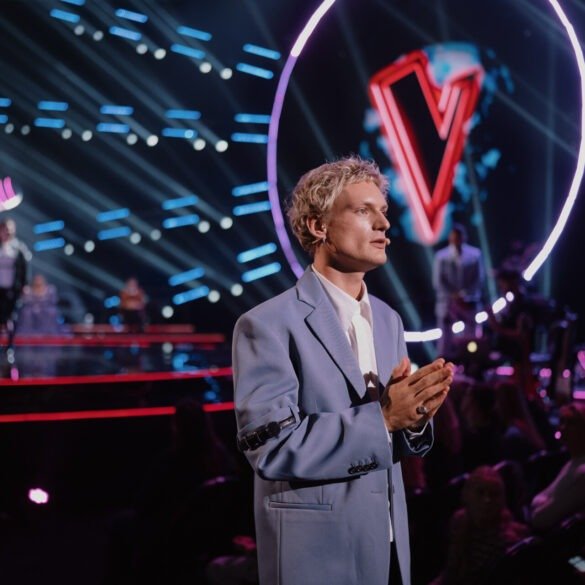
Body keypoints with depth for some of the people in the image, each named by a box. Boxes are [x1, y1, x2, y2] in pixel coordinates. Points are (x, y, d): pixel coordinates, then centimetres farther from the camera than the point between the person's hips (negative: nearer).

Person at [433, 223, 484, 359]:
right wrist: (454, 296, -9)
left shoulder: (475, 254, 2)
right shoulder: (441, 256, 0)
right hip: (448, 303, -1)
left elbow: (479, 279, 2)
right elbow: (438, 282, -2)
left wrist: (464, 295, -8)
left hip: (468, 304, 1)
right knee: (446, 340, -3)